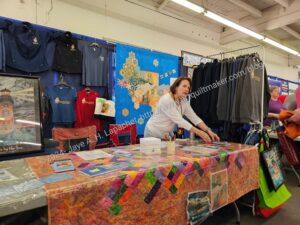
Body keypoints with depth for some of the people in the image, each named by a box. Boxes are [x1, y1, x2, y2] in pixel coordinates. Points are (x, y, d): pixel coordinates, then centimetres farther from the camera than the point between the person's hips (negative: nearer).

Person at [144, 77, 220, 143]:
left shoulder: (184, 101, -3)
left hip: (167, 134, 7)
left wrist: (209, 131, -17)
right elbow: (179, 121, -29)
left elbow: (194, 117, -6)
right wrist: (200, 133, -30)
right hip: (154, 134, -6)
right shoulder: (166, 100, -26)